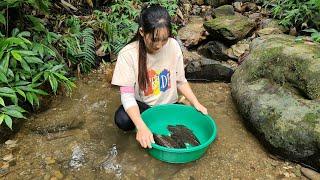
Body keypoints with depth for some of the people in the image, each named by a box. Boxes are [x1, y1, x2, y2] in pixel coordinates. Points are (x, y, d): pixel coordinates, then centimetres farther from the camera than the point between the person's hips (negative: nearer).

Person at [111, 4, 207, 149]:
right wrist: (141, 127, -38)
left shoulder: (173, 45, -14)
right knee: (122, 120, -34)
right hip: (142, 105, -2)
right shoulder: (128, 54, -22)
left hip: (168, 103, 3)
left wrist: (196, 103, -14)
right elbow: (127, 94, -25)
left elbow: (180, 81, -1)